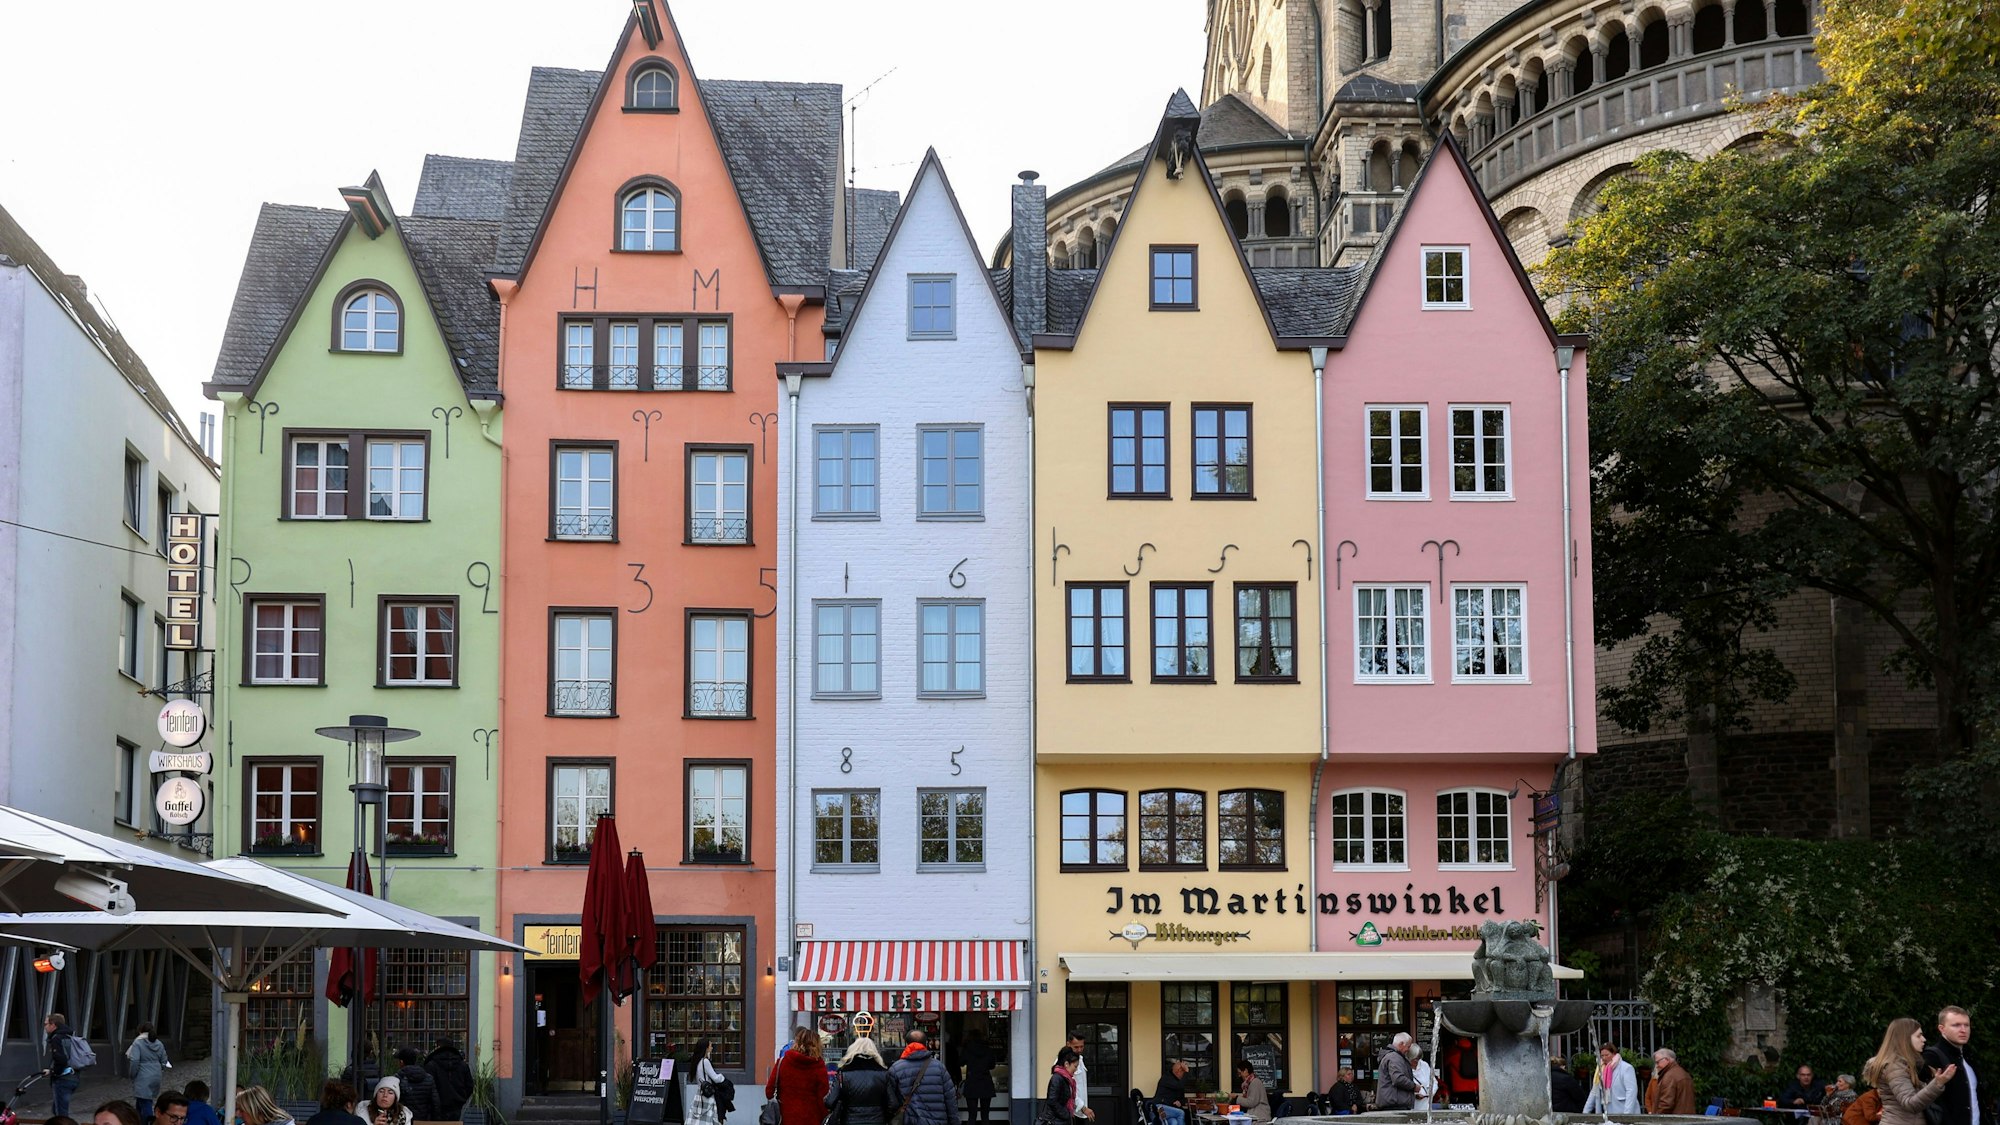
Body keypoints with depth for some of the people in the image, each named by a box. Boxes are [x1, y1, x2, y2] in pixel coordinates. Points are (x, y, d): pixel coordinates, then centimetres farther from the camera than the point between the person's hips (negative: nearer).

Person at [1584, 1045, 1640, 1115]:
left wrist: (1627, 1115, -22)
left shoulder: (1626, 1068, -5)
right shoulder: (1601, 1070, 16)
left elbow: (1631, 1092, -13)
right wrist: (1585, 1113, 15)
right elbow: (1594, 1093, 21)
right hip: (1608, 1116, 6)